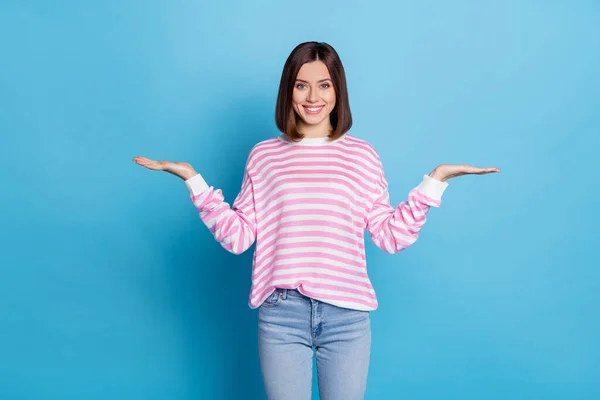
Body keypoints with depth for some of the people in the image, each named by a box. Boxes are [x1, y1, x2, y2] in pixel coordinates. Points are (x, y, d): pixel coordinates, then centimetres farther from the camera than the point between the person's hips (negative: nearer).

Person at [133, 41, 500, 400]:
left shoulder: (363, 156, 5)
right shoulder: (264, 156, 6)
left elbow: (392, 236, 2)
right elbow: (238, 236, 1)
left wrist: (436, 180, -2)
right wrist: (193, 180, -3)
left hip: (347, 315, 0)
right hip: (281, 314, 0)